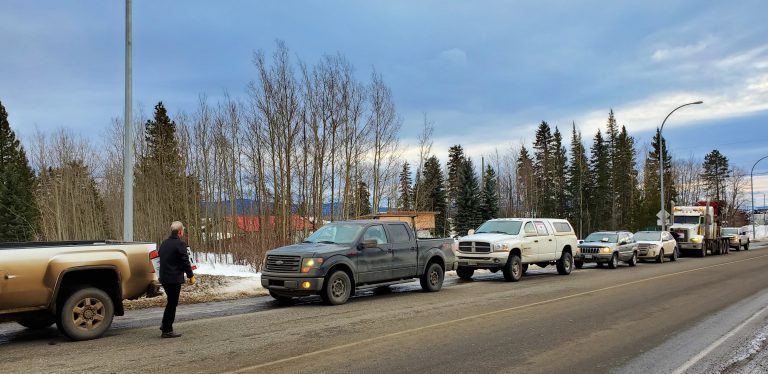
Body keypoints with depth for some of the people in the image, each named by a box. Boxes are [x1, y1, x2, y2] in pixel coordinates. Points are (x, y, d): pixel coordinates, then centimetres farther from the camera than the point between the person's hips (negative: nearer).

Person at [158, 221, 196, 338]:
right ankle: (167, 330, 3)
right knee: (172, 303, -1)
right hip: (174, 279, -8)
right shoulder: (180, 244, -15)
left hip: (164, 278, 8)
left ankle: (165, 325, 23)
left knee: (171, 302, 22)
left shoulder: (164, 243, 12)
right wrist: (191, 276, -5)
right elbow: (185, 262, -15)